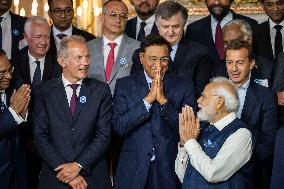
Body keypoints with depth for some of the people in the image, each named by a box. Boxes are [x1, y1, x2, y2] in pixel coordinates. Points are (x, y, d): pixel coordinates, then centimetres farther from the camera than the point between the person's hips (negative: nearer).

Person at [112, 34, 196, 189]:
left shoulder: (184, 87, -1)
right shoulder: (124, 85, 0)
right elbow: (119, 127, -10)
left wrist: (163, 100, -17)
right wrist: (148, 99, -17)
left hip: (169, 171, 0)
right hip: (133, 170, 0)